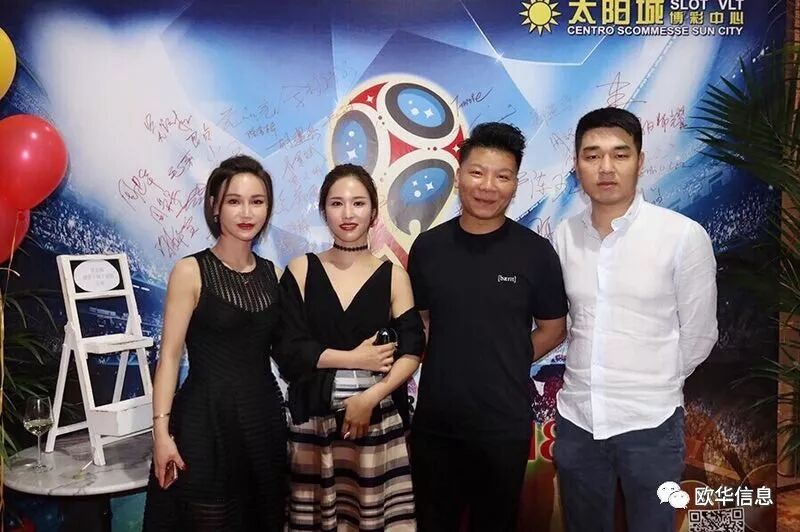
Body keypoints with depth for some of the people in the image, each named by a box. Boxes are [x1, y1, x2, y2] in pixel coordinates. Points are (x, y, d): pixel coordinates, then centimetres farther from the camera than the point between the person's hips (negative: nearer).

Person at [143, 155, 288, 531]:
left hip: (264, 417, 5)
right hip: (205, 419, -4)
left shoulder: (273, 274, 6)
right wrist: (161, 429, -15)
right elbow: (170, 355, -9)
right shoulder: (191, 272, -8)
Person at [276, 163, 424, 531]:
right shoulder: (301, 270, 2)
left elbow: (411, 352, -2)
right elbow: (289, 351, -5)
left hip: (379, 421, 0)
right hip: (313, 421, 0)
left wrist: (370, 397, -15)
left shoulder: (393, 276, 3)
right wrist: (355, 359, -9)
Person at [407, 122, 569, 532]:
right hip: (434, 422, 2)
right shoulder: (427, 246, -1)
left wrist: (508, 364, -4)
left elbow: (553, 329, 3)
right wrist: (442, 364, -2)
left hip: (504, 425, -1)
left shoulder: (536, 252, -7)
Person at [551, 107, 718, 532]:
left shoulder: (684, 236, -12)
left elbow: (698, 335, -3)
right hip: (576, 418, 4)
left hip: (650, 423, -3)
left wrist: (655, 386, 6)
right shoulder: (564, 236, -1)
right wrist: (591, 382, 9)